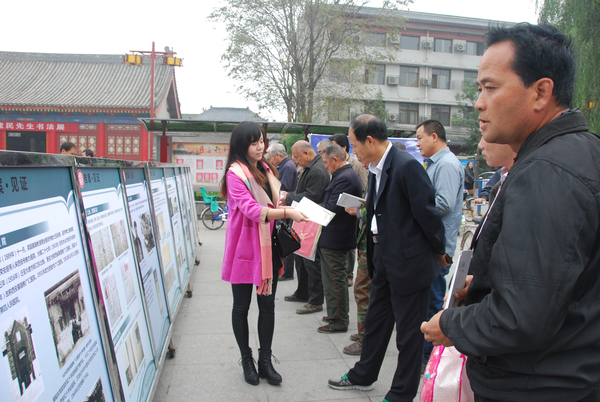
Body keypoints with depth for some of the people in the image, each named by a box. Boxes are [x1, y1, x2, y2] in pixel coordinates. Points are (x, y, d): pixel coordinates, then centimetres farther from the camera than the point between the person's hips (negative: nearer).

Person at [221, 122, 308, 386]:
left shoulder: (265, 169, 11)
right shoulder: (235, 172, -12)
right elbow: (251, 209, -25)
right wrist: (287, 212, -33)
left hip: (268, 245, 6)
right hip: (244, 246, -6)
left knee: (267, 305, 9)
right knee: (242, 306, 8)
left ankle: (265, 361, 21)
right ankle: (246, 360, 25)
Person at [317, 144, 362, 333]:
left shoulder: (344, 178, -20)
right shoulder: (348, 174, 13)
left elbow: (331, 209, -24)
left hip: (333, 239, -11)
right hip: (341, 237, 11)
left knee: (334, 282, -1)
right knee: (338, 279, 20)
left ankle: (338, 322, 10)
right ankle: (340, 315, 33)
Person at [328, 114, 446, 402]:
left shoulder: (407, 166, -22)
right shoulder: (375, 169, 6)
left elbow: (427, 213, -18)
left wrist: (439, 251, -8)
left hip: (410, 262, -9)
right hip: (384, 261, 9)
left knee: (409, 332, 8)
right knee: (375, 321, 23)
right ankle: (363, 376, 41)